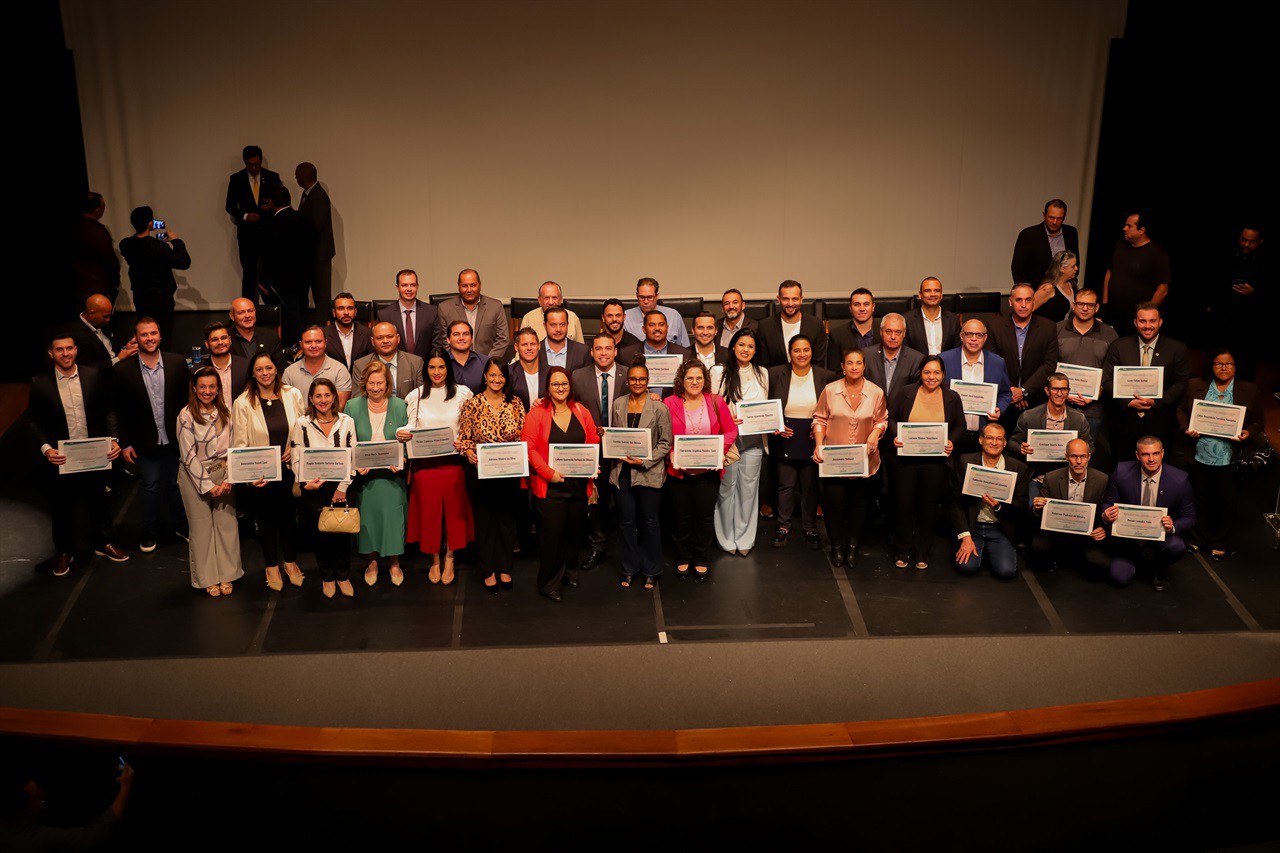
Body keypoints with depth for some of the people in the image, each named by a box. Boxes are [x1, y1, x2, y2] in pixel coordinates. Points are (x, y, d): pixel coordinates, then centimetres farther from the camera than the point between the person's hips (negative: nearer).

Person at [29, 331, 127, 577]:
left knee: (98, 501, 18)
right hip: (60, 459, -1)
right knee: (61, 508, 14)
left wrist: (114, 439, -12)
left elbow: (108, 411, 0)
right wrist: (45, 448, -17)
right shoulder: (40, 383, -7)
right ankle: (64, 552, 32)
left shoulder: (94, 376, -5)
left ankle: (103, 543, 37)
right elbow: (33, 421, -3)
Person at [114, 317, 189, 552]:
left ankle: (180, 526, 33)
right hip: (145, 443, -1)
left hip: (174, 439, 1)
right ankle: (149, 533, 25)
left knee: (174, 484, 15)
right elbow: (121, 411, -3)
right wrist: (125, 444, -4)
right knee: (150, 486, 9)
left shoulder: (177, 363, -6)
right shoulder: (124, 370, -9)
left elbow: (187, 400, 0)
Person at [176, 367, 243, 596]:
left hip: (223, 474, 3)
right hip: (195, 476, -3)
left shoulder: (225, 413, 3)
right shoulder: (186, 415, -9)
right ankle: (208, 578, 13)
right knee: (201, 526, 2)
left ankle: (226, 576, 13)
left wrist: (228, 480, -7)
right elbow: (189, 455, -10)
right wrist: (208, 486, -11)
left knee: (226, 523, 1)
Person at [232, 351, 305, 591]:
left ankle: (290, 562, 34)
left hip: (289, 470, 2)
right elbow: (239, 445, -9)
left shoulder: (293, 395, -1)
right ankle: (272, 567, 31)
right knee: (266, 520, 12)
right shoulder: (242, 403, -8)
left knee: (289, 516, 12)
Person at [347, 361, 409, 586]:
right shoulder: (353, 406, 1)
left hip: (392, 474, 0)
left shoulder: (399, 406, 1)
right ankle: (372, 560, 23)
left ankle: (394, 562, 17)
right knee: (368, 514, 6)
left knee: (393, 514, 1)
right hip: (364, 474, 0)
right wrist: (356, 463, -15)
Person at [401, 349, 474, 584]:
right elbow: (412, 427, 6)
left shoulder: (463, 393, 3)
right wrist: (402, 433, -15)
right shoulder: (415, 395, 6)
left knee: (453, 508, 3)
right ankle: (435, 559, 19)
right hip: (424, 461, 1)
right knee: (428, 509, 4)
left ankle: (449, 558, 19)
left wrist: (464, 441, -14)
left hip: (453, 461, -1)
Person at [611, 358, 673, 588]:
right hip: (623, 471, 3)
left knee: (650, 522, 5)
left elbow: (665, 443, -4)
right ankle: (629, 569, 23)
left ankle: (651, 571, 19)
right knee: (626, 521, 10)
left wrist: (645, 461, -14)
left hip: (649, 472, -3)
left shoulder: (659, 408, -6)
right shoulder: (618, 405, 6)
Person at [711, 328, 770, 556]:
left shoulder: (762, 373, 11)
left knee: (749, 489, 6)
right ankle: (727, 538, 15)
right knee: (727, 489, 3)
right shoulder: (719, 372, 0)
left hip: (753, 440, 3)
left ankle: (745, 539, 16)